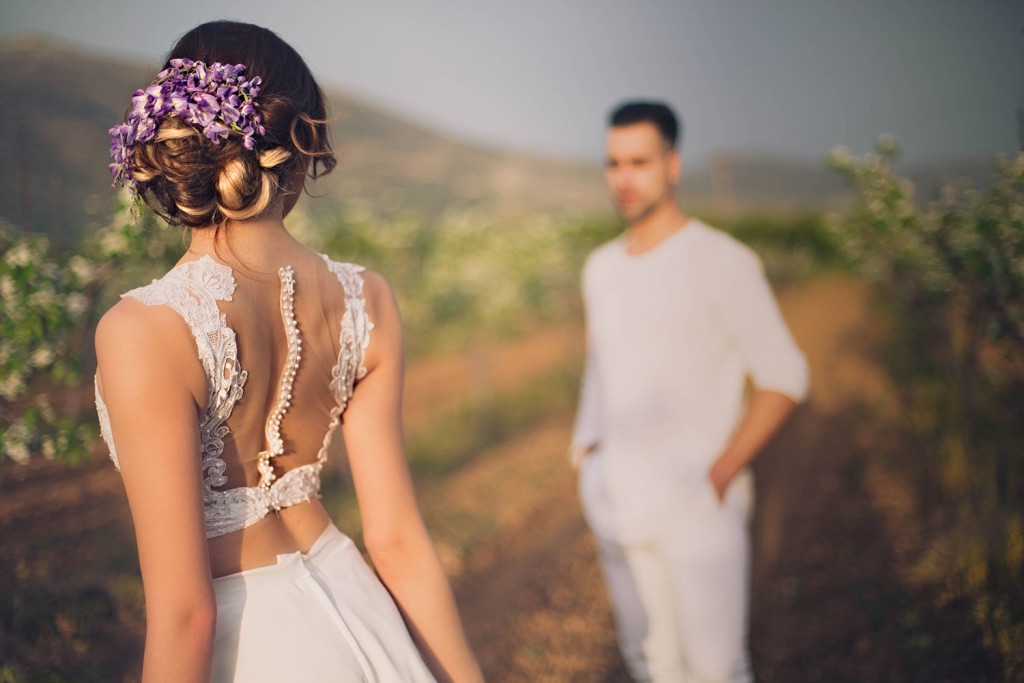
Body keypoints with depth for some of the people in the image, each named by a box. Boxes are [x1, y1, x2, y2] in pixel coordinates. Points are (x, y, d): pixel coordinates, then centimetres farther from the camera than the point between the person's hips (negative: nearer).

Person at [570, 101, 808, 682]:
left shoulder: (723, 262, -8)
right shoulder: (601, 268, 11)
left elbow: (784, 379, -7)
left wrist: (718, 477, -11)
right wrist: (585, 446, 9)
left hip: (697, 508, -5)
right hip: (620, 505, 5)